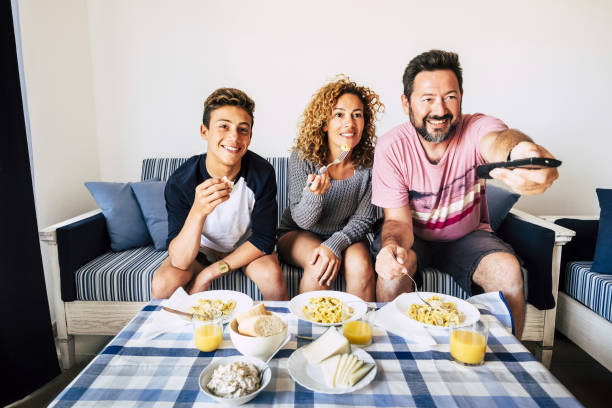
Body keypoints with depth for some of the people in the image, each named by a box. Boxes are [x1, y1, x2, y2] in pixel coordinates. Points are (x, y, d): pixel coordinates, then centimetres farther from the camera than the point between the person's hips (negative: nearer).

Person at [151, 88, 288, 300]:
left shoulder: (262, 173, -22)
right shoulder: (180, 182, -24)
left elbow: (264, 239, -16)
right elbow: (179, 262, -28)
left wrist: (209, 273, -21)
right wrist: (198, 212, -46)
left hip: (246, 248, 0)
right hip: (201, 249, 0)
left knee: (273, 276, -28)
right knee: (163, 282, -26)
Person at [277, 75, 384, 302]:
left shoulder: (370, 163, -13)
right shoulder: (303, 157, -18)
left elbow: (363, 219, -9)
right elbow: (302, 220, -16)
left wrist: (335, 245, -27)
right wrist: (313, 194, -39)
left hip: (345, 236, 2)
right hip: (297, 234, -1)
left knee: (361, 266, -28)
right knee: (319, 265, -31)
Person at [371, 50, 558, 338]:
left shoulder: (476, 128, -18)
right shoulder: (391, 148, -18)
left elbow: (496, 141, -45)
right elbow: (398, 219, -17)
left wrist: (517, 152, -72)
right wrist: (392, 246, -43)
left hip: (467, 236, 1)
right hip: (415, 238, 0)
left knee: (507, 270, -25)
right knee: (392, 266, -30)